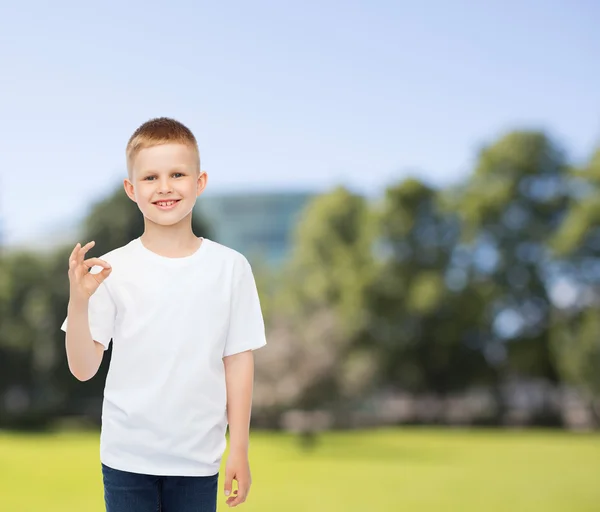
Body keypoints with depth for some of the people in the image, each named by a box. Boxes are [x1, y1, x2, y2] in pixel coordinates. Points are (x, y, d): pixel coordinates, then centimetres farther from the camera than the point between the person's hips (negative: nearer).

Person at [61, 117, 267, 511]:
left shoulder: (231, 267, -4)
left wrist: (239, 449, 1)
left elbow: (238, 361, 1)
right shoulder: (112, 269, -6)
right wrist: (78, 301, -21)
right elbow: (83, 368, -6)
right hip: (127, 456, 0)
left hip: (198, 460, 0)